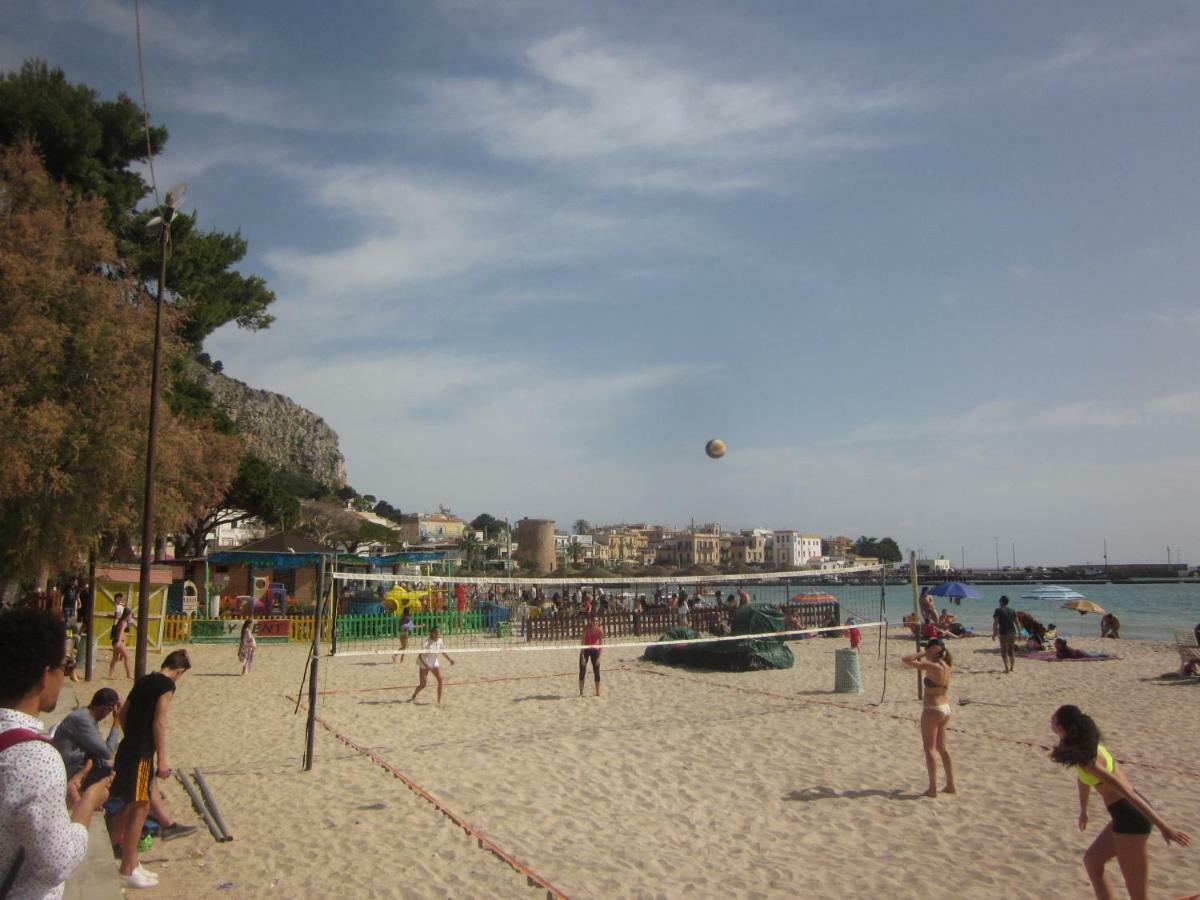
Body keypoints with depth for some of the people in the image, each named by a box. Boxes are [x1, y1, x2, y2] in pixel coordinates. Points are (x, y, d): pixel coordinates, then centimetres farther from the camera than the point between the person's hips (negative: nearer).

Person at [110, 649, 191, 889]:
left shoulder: (144, 680, 12)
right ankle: (127, 871, 5)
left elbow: (122, 714, 19)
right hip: (141, 753, -9)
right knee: (140, 807, -1)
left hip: (128, 749, 9)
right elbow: (158, 722, -18)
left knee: (131, 804, 17)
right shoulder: (167, 684, -12)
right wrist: (162, 758, -16)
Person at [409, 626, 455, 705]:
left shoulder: (440, 641, -9)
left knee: (440, 679, -17)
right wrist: (426, 665, -35)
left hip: (434, 664, 4)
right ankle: (413, 696, 32)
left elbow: (443, 652, 7)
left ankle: (439, 701, -10)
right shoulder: (427, 643, -25)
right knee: (422, 685, 0)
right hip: (424, 665, -4)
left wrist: (450, 659, -6)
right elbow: (420, 656, -24)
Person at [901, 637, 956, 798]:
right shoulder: (945, 667, 5)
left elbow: (907, 660, -23)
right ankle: (950, 785, 25)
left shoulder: (932, 666, -20)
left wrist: (922, 653, -12)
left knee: (929, 748, 1)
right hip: (945, 708, 8)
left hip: (933, 710, -8)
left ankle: (933, 788, 3)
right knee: (942, 747, 19)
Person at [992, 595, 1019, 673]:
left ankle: (1007, 669, -6)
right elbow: (1016, 622, 10)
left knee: (1004, 652, 0)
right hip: (1013, 633, 5)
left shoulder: (998, 610, -7)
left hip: (1004, 633, -5)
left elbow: (995, 623, -12)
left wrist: (993, 633, -9)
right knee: (1012, 651, 16)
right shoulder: (1013, 610, 9)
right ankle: (1012, 668, 22)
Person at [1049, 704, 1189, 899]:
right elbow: (1083, 776, 23)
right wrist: (1083, 809, 36)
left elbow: (1126, 792, -25)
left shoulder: (1087, 760, -23)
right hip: (1129, 815, 10)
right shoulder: (1086, 743, 7)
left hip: (1130, 818, -10)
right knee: (1092, 859, 23)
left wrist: (1164, 827, -25)